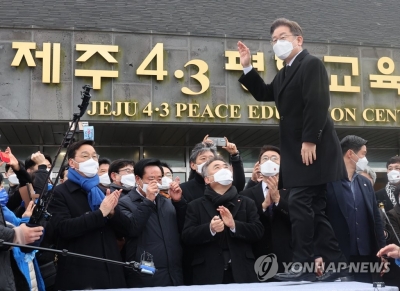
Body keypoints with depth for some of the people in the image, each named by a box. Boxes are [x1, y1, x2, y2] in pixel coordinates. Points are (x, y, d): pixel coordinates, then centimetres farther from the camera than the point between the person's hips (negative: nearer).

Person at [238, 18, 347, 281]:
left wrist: (309, 141, -23)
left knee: (299, 203, -11)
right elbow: (264, 94, 28)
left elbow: (318, 103, -19)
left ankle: (304, 265, -5)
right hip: (297, 150, 10)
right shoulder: (285, 73, 21)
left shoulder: (312, 64, -8)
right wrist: (247, 66, 18)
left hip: (313, 148, -10)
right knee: (314, 207, 10)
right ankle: (335, 262, 15)